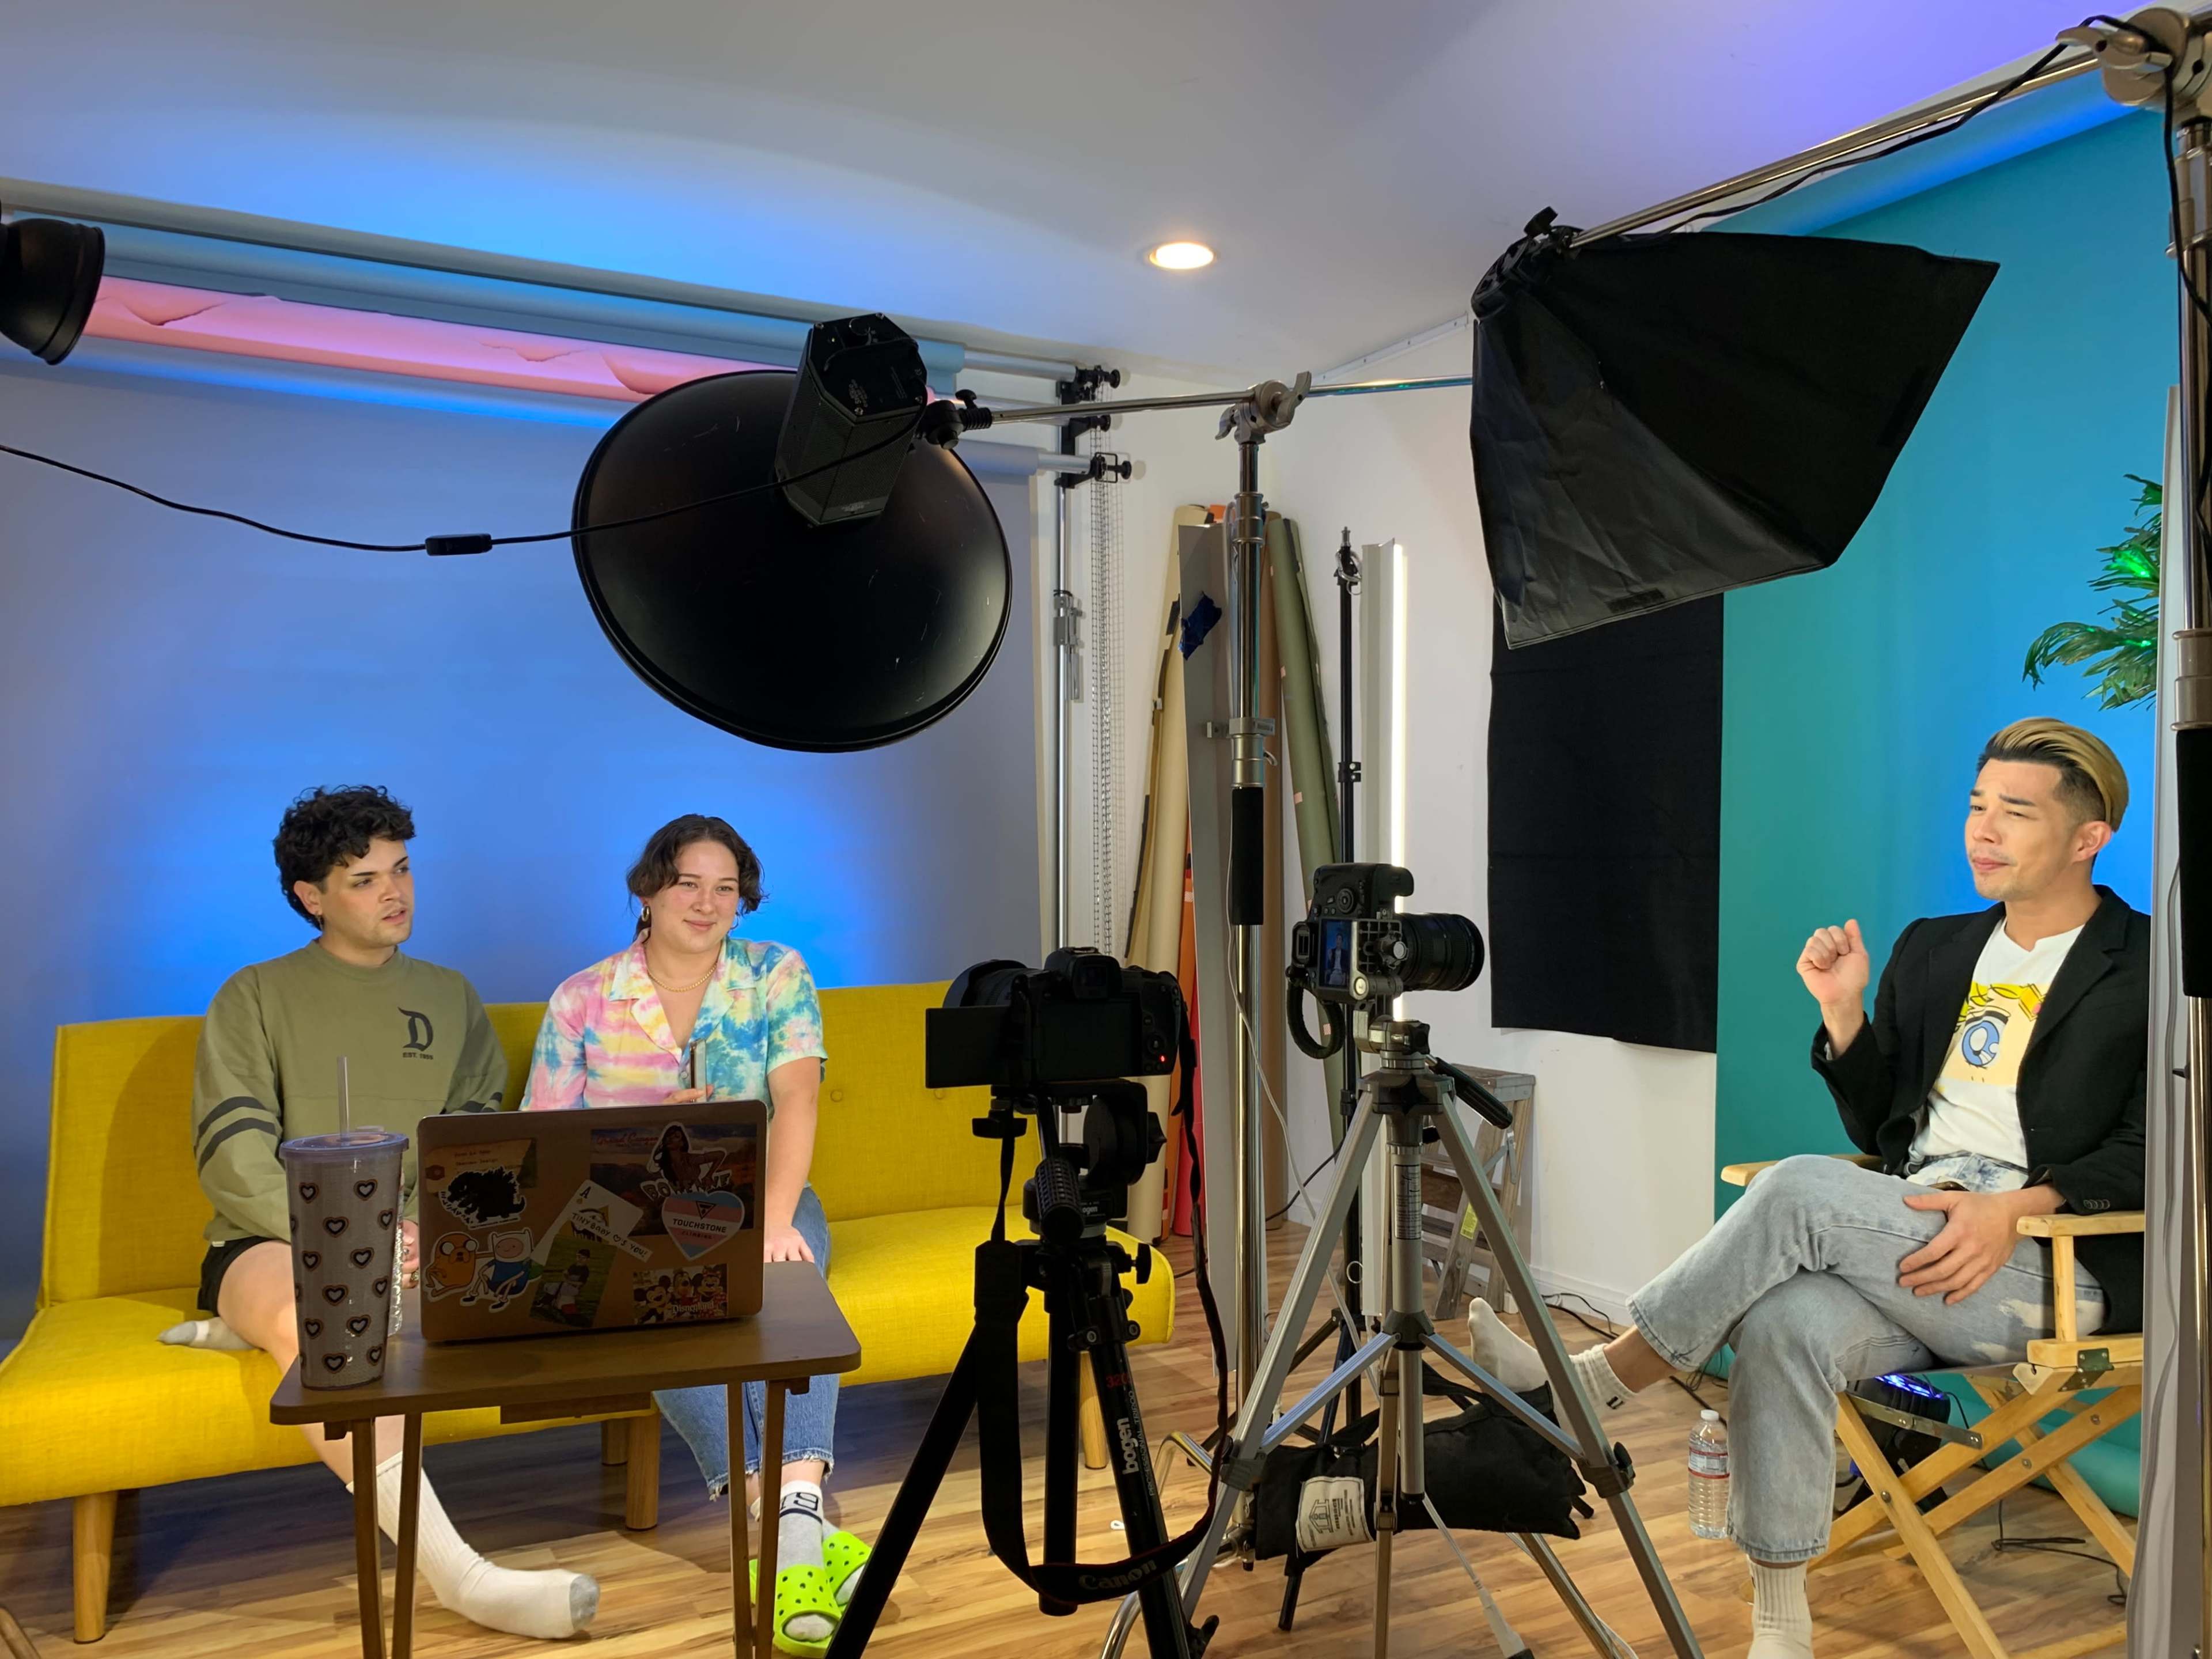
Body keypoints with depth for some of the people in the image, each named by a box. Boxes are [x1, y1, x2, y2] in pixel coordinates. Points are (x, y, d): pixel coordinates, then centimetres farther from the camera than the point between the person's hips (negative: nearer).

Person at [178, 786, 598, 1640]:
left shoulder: (449, 998, 18)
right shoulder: (256, 998, 9)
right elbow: (235, 1159, -3)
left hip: (410, 1248, 3)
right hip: (274, 1242, -2)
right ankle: (456, 1573, -44)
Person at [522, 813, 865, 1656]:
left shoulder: (777, 975, 3)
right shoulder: (582, 1000, 5)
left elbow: (797, 1098, -11)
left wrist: (772, 1218, -27)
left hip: (756, 1197, 1)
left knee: (788, 1268, -34)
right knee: (660, 1291, -34)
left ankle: (797, 1512, -45)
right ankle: (790, 1525, -39)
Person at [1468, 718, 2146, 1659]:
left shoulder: (2145, 965, 2)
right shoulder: (1933, 950, 18)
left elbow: (2151, 1150, -7)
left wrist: (2017, 1205, -22)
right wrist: (1843, 1011, 2)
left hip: (2052, 1270, -5)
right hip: (1913, 1251, 5)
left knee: (1803, 1190, -29)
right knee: (1783, 1325, -29)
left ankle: (1583, 1384, -19)